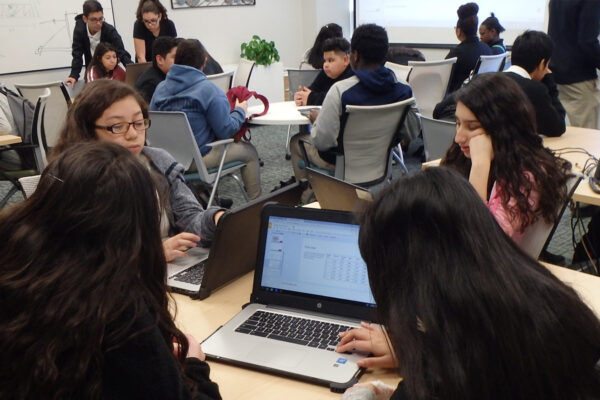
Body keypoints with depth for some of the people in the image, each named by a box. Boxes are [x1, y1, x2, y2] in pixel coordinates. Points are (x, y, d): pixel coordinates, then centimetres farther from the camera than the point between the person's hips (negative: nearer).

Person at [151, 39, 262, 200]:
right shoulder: (209, 90, -16)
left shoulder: (160, 88, 1)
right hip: (199, 158, -7)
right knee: (249, 151, 15)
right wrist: (240, 111, 3)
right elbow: (226, 130, -16)